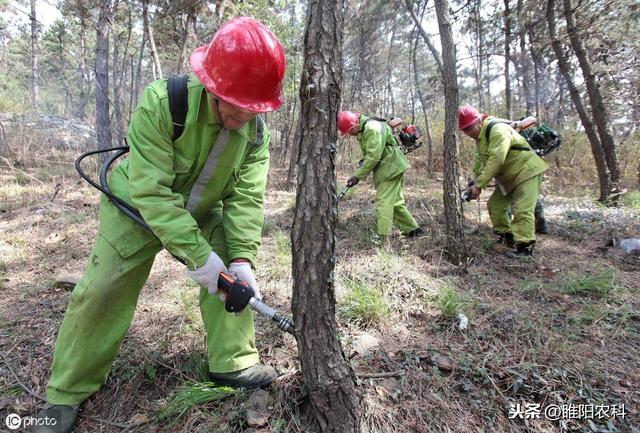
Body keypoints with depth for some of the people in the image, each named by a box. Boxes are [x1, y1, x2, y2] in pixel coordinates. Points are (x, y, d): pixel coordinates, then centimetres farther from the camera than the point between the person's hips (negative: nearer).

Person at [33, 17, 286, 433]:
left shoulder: (256, 132, -19)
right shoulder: (160, 103, -33)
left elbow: (247, 198, -20)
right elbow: (151, 191, -36)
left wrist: (241, 258, -32)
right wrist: (199, 254, -39)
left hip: (202, 213, 4)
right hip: (136, 208, -3)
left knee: (234, 273, -4)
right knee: (103, 292, -4)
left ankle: (232, 362, 13)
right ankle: (67, 391, 18)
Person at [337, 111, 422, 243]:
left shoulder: (372, 129, -20)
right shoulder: (363, 130, 12)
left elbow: (373, 156, -25)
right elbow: (368, 155, 17)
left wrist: (358, 176, -23)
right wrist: (361, 164, -3)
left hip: (390, 168, -10)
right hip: (390, 169, 10)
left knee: (383, 202, -11)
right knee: (395, 201, 16)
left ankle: (382, 237, -8)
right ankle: (412, 229, 25)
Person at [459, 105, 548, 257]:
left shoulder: (498, 130, -25)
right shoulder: (480, 136, 6)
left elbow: (496, 160, -34)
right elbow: (480, 162, 7)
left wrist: (479, 185, -33)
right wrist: (476, 182, -6)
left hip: (526, 171, -10)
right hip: (508, 176, 10)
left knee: (522, 210, -16)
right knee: (495, 205, 10)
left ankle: (524, 246, -8)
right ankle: (506, 235, 23)